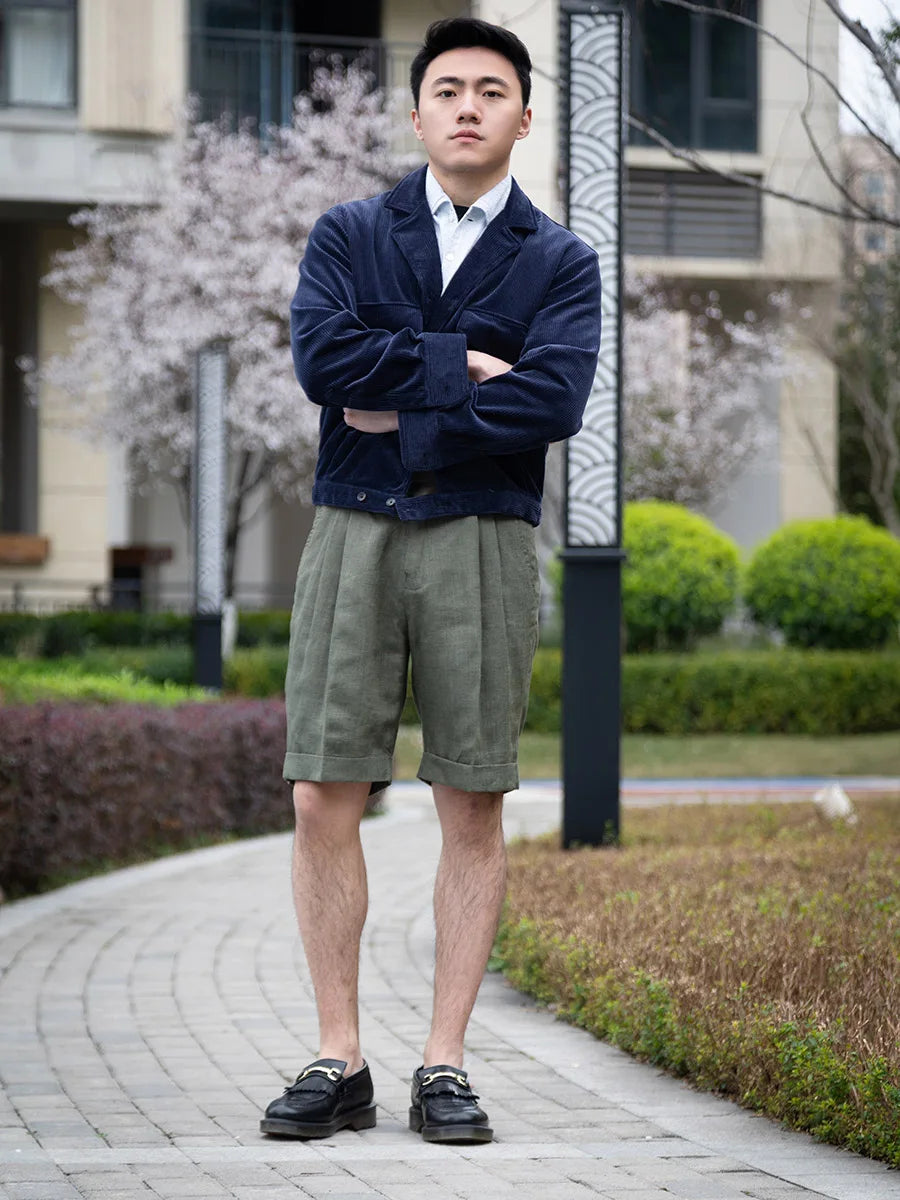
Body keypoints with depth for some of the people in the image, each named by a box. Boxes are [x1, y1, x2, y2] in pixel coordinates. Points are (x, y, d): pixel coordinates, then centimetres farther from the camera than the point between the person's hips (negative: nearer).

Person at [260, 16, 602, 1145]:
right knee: (322, 800, -4)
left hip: (481, 541, -1)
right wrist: (462, 368, -10)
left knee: (472, 809, 1)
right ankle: (338, 1062, 5)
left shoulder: (561, 263, 6)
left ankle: (443, 1065, 8)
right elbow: (320, 355, -8)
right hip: (352, 532, 1)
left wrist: (400, 406, -8)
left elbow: (552, 402, -11)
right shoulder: (349, 235, 11)